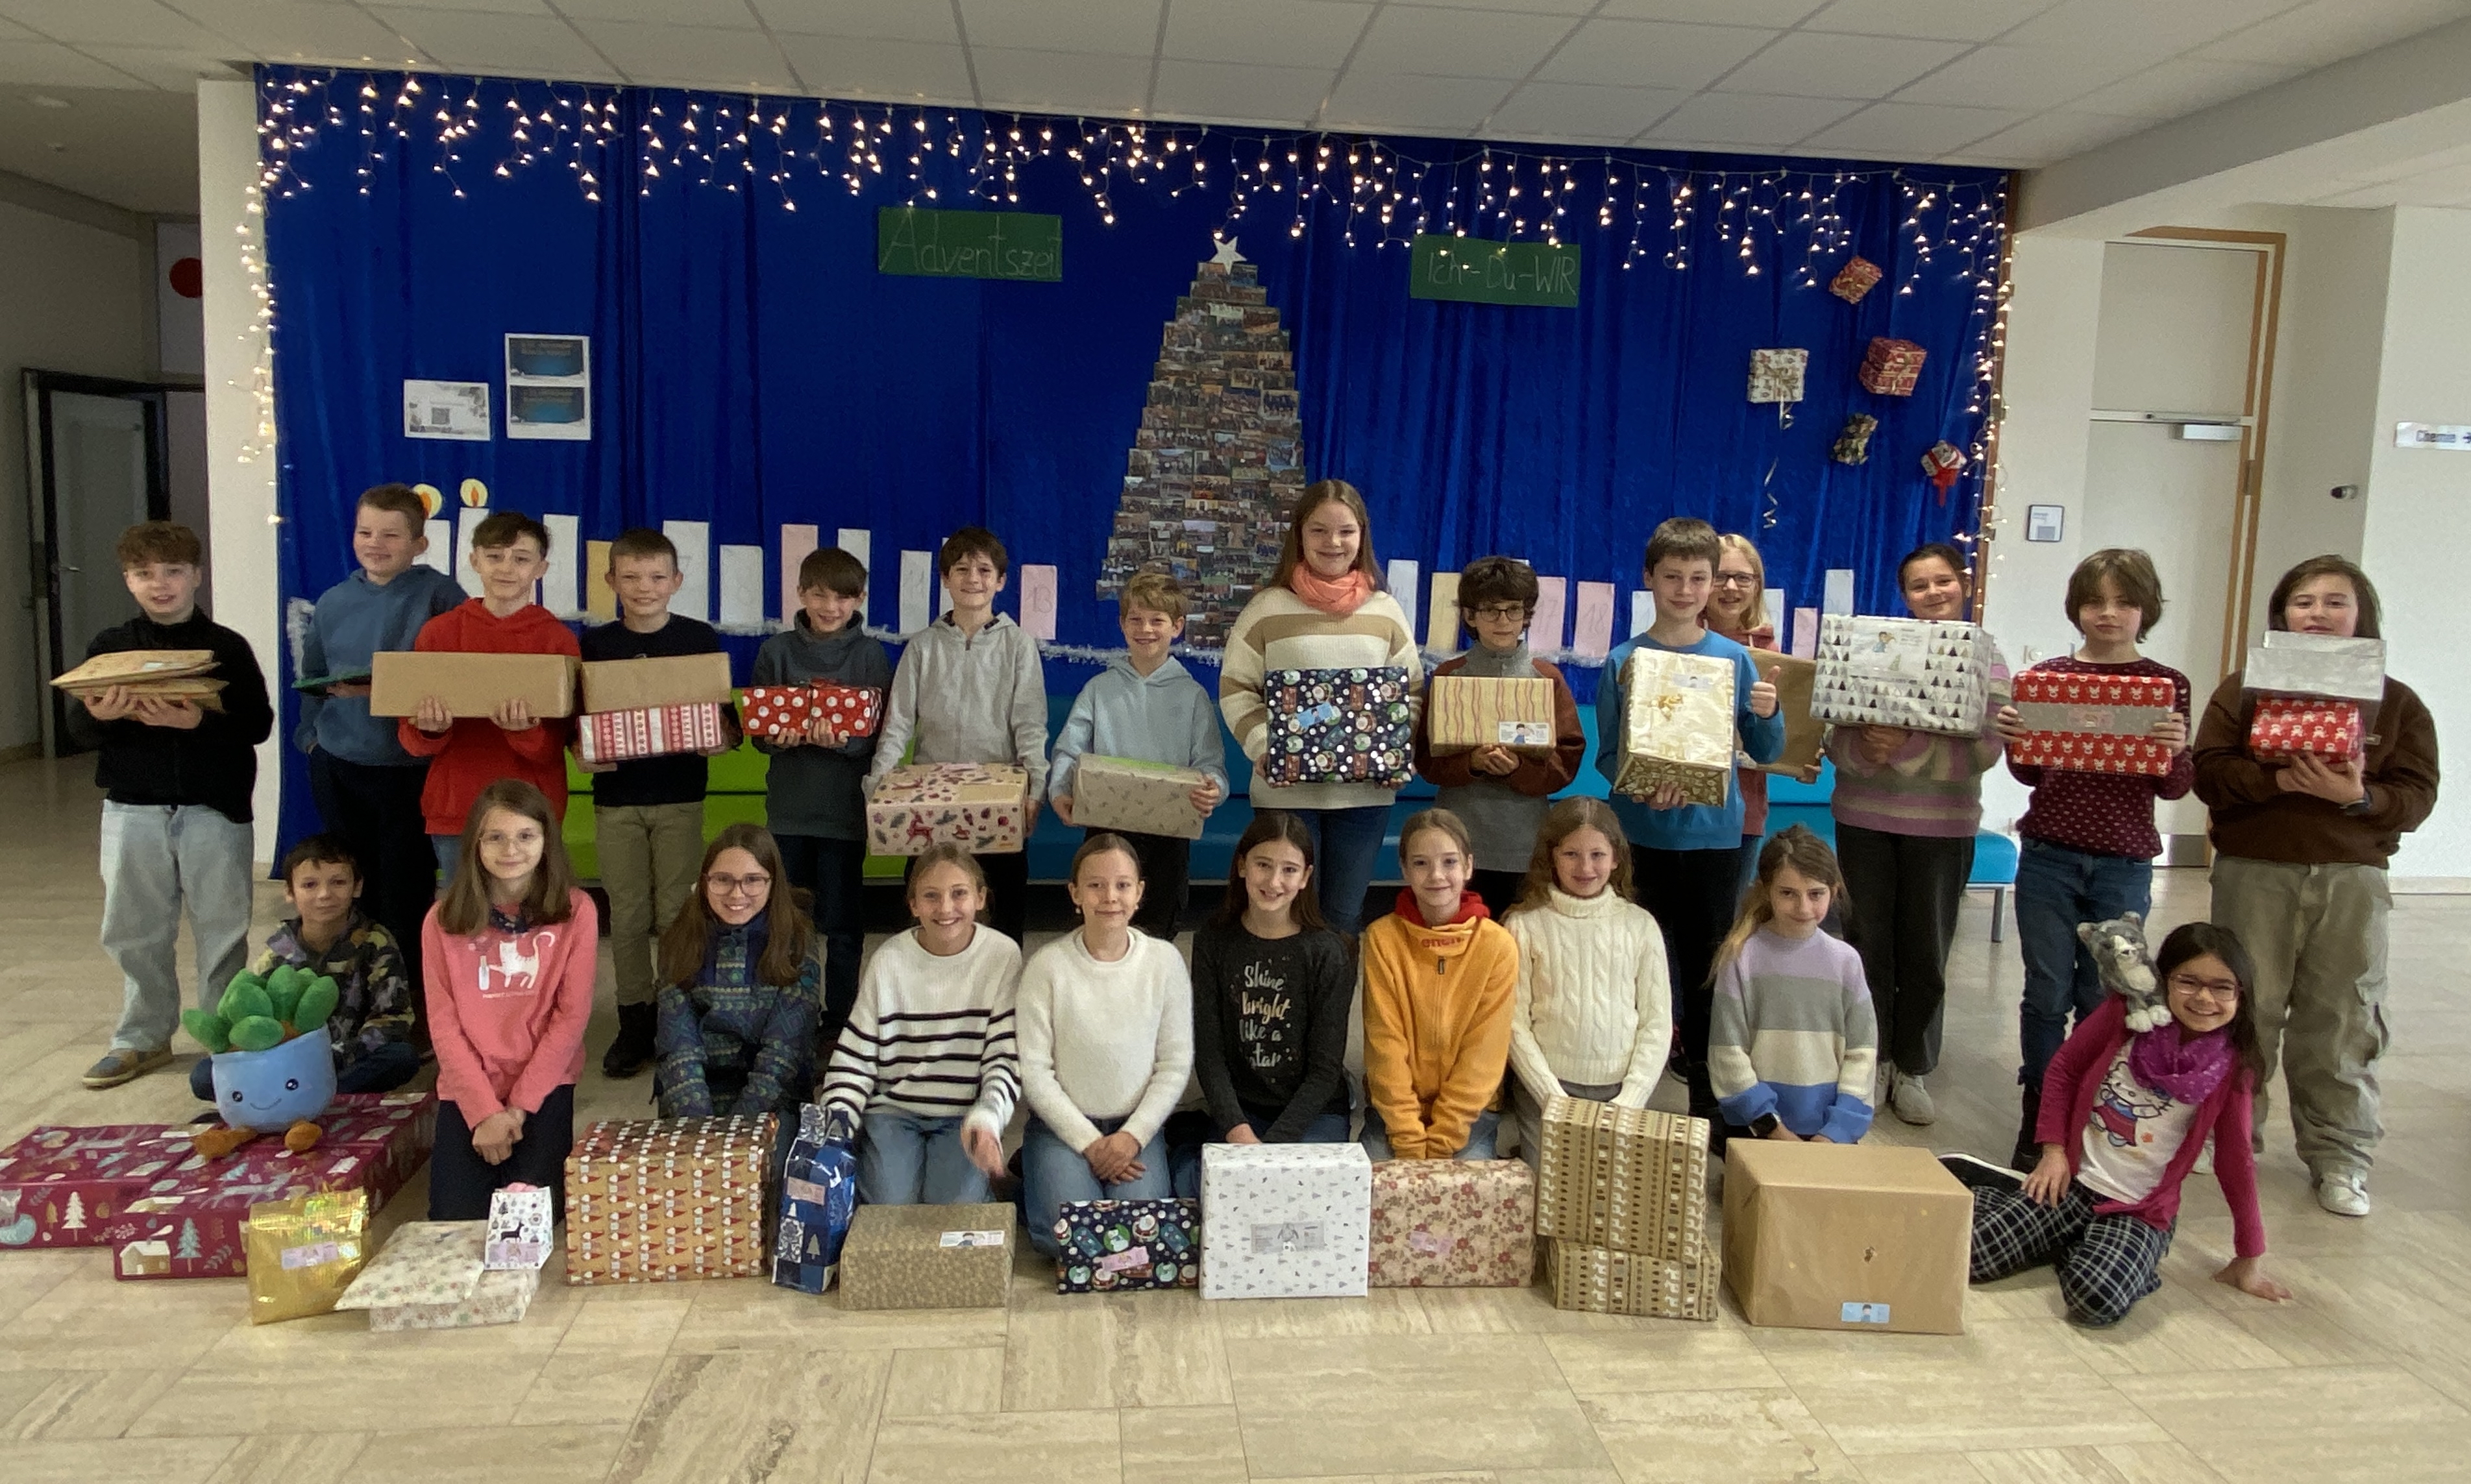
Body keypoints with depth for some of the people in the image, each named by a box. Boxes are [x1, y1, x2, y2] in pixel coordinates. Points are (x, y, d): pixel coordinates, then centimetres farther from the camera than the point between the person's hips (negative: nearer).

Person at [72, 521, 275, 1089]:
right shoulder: (109, 646, 6)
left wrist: (200, 721, -24)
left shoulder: (228, 647, 0)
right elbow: (77, 727, 2)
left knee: (222, 929, 5)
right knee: (135, 930, 10)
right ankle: (143, 1037, 24)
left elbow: (258, 723, -7)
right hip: (133, 811, 2)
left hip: (215, 809, -2)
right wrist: (99, 715, -20)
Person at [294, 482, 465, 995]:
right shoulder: (334, 602, 9)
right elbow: (311, 678, 19)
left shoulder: (439, 596, -8)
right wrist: (310, 732, 9)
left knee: (406, 895, 0)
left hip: (408, 767, -5)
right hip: (337, 765, 5)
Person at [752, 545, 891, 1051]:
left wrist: (842, 741, -23)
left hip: (845, 806, -2)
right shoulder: (777, 651, 5)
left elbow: (879, 735, -4)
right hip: (789, 805, 2)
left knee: (843, 924, 4)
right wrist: (781, 739, -16)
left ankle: (839, 1024, 17)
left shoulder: (871, 655, 0)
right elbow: (757, 729, 6)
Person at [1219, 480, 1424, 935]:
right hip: (1285, 790, -2)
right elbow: (1236, 690, 0)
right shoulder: (1267, 609, -1)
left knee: (1346, 916, 12)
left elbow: (1411, 693, 10)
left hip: (1366, 791, 2)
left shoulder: (1385, 611, 6)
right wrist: (1263, 748, -15)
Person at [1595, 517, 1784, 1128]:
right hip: (1643, 836, -1)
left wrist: (1768, 715, -14)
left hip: (1715, 833, 1)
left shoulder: (1734, 659, 3)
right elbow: (1607, 755, -2)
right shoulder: (1624, 661, -1)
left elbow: (1764, 753, 6)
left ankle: (1709, 1100, 21)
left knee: (1707, 966, 8)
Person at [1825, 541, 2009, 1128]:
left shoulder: (1986, 655, 0)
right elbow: (1835, 736, -1)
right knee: (1866, 942, 7)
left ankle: (1911, 1069, 22)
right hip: (1864, 817, 0)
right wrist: (1865, 748, -24)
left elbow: (1986, 749, -11)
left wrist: (1908, 748, -25)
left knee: (1926, 950, 7)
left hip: (1942, 824, 0)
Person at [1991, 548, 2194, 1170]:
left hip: (2123, 866, -1)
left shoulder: (2166, 684, 2)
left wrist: (2177, 751, -20)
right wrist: (2013, 738, -11)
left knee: (2104, 999, 5)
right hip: (2048, 856, 1)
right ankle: (2039, 1118, 17)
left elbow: (2174, 788, 1)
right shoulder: (2048, 674, 4)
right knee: (2047, 994, 5)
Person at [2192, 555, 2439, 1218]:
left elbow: (2416, 797, 0)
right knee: (2242, 1014, 5)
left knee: (2343, 1024, 5)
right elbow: (2209, 771, -4)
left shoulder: (2398, 703, 8)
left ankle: (2340, 1159, 17)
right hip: (2253, 872, -1)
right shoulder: (2243, 688, 6)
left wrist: (2358, 796, -19)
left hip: (2352, 878, 1)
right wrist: (2277, 778, -20)